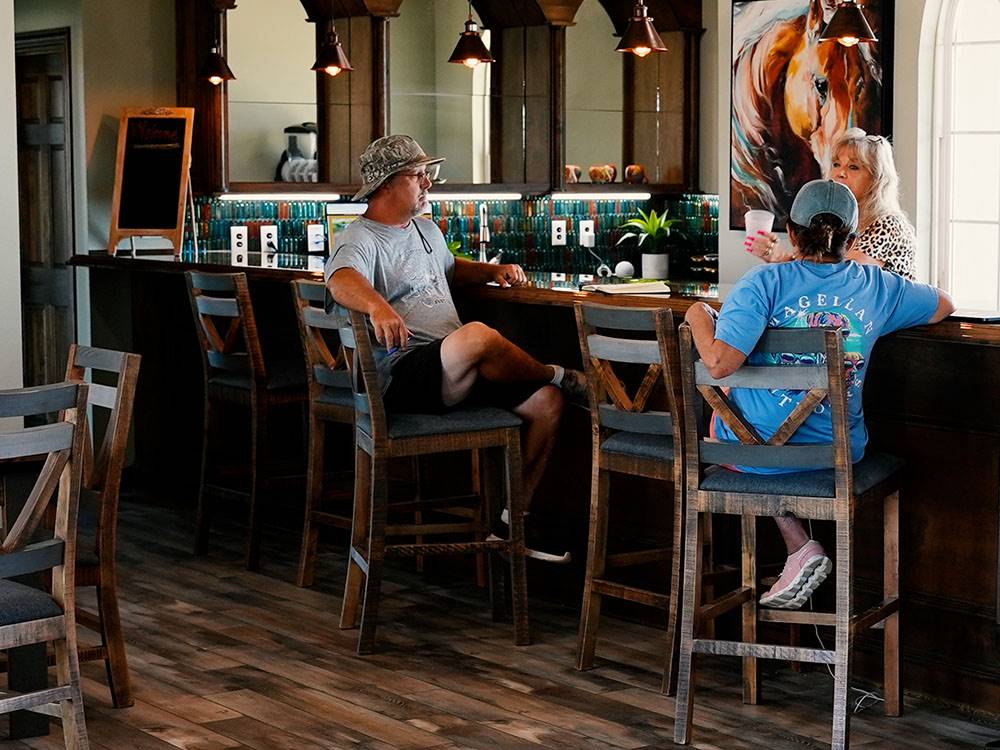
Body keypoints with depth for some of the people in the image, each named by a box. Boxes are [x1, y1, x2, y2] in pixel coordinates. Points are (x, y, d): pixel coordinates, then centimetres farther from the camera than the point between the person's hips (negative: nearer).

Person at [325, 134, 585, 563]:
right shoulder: (361, 240, -6)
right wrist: (378, 306, -51)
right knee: (478, 335, -36)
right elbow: (341, 281, -29)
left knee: (546, 402, -7)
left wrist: (493, 271, 24)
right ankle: (560, 377, -6)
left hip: (455, 372, 9)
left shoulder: (426, 229, 23)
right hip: (401, 373, -9)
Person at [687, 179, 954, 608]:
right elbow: (945, 305, 17)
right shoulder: (876, 287, -2)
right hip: (841, 452, 4)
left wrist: (700, 316, -7)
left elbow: (719, 363, -26)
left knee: (721, 408, 32)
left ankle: (799, 546, 16)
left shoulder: (765, 283, -15)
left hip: (760, 451, -4)